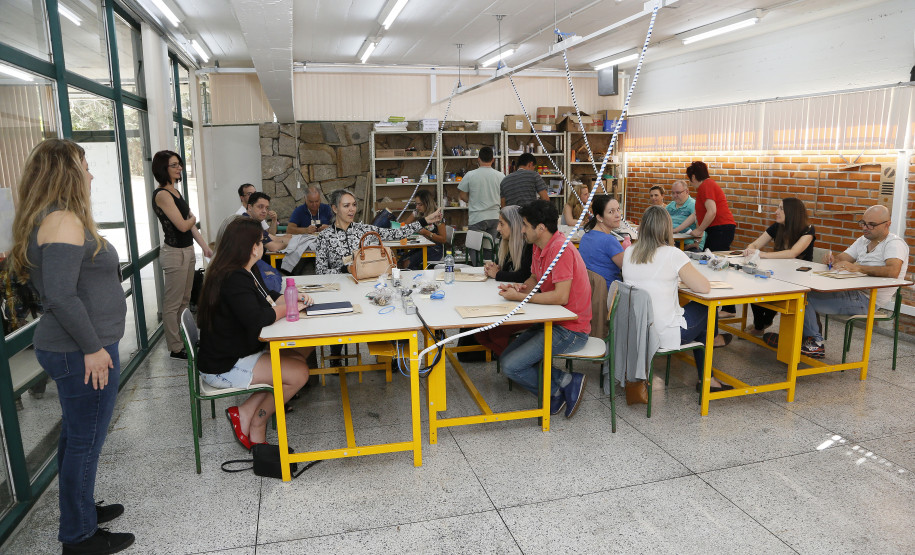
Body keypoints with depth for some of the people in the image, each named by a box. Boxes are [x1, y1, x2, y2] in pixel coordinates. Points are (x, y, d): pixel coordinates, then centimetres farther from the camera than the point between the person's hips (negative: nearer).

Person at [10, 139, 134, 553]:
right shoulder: (64, 221, -19)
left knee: (75, 436, 21)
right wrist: (92, 348, -20)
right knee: (85, 441, 2)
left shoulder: (47, 220, 13)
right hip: (83, 353, -10)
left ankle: (80, 508, 38)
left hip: (70, 349, 10)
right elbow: (61, 294, -27)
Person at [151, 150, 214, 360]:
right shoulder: (162, 194, -16)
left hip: (187, 250, 10)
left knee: (184, 300, 17)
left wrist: (205, 246, 8)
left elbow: (191, 223, 13)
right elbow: (183, 225, -19)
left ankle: (185, 340, 29)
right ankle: (176, 349, 8)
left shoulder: (175, 191, 13)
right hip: (174, 253, -10)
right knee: (172, 304, 0)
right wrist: (193, 218, 3)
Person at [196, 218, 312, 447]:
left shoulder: (245, 273, 9)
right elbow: (256, 319, -35)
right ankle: (256, 426, 5)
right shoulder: (234, 280, -24)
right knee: (298, 373, -16)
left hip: (240, 353, 10)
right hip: (223, 367, -10)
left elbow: (266, 296, 22)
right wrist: (288, 308, -18)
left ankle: (246, 412, 3)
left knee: (300, 354, 2)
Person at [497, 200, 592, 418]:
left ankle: (565, 383, -1)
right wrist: (520, 287, -3)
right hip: (552, 322, 10)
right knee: (507, 357, 7)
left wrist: (520, 297, -20)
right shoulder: (539, 246, 8)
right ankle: (559, 391, 7)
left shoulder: (560, 249, -22)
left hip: (570, 329, -10)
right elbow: (534, 279, 20)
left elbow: (561, 296, -28)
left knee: (511, 366, -15)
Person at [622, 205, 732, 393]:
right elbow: (704, 287, -15)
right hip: (664, 335, -6)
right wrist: (684, 275, 3)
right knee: (707, 309, 22)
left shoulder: (628, 253, -1)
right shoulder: (672, 255, -18)